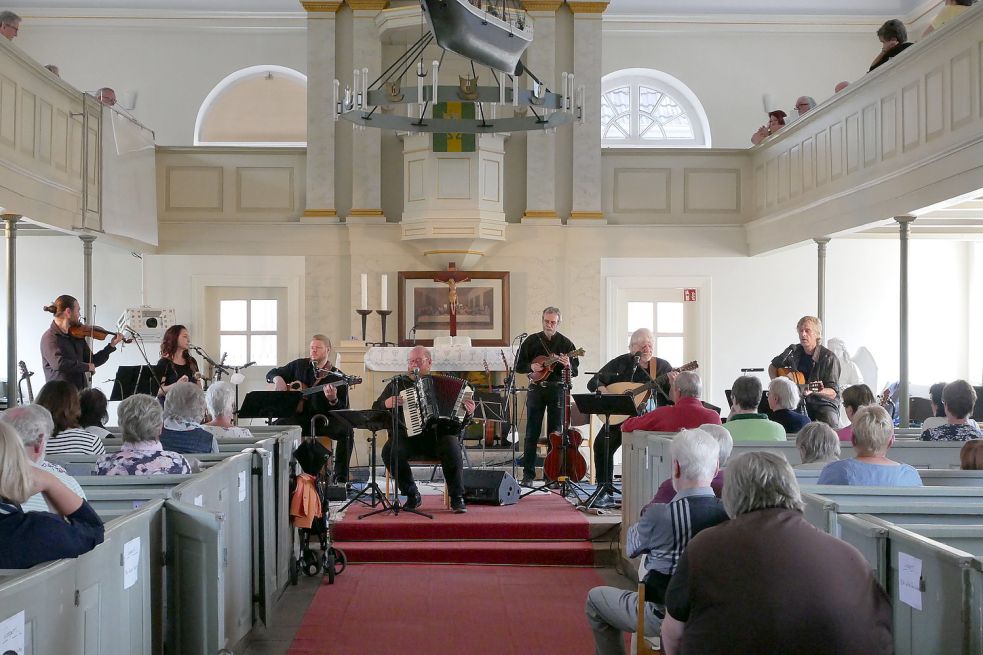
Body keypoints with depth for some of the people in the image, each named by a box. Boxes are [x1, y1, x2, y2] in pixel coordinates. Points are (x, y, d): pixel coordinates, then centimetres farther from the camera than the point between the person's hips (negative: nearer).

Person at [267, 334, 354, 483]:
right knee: (277, 426, -30)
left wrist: (333, 400, -29)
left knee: (347, 430, -31)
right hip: (299, 418, 2)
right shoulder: (299, 365, 10)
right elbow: (271, 374, 23)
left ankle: (341, 478, -21)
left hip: (325, 421, -2)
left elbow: (344, 410, -6)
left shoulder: (338, 377, -1)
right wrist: (278, 379, -1)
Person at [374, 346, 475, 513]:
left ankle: (457, 498, -19)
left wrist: (468, 412, -8)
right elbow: (375, 409, 16)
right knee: (389, 451, -29)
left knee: (452, 447, -33)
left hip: (438, 435, -1)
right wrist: (387, 404, -6)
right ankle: (412, 496, -10)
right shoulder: (397, 383, 17)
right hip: (407, 435, 1)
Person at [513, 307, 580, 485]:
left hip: (557, 389, 0)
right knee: (532, 433, 1)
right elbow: (518, 365, 7)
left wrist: (568, 365, -19)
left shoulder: (566, 343, 3)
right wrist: (531, 367, -12)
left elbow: (575, 371, 2)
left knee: (555, 433, 3)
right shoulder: (531, 341, 6)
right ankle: (528, 473, 5)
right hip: (536, 389, 1)